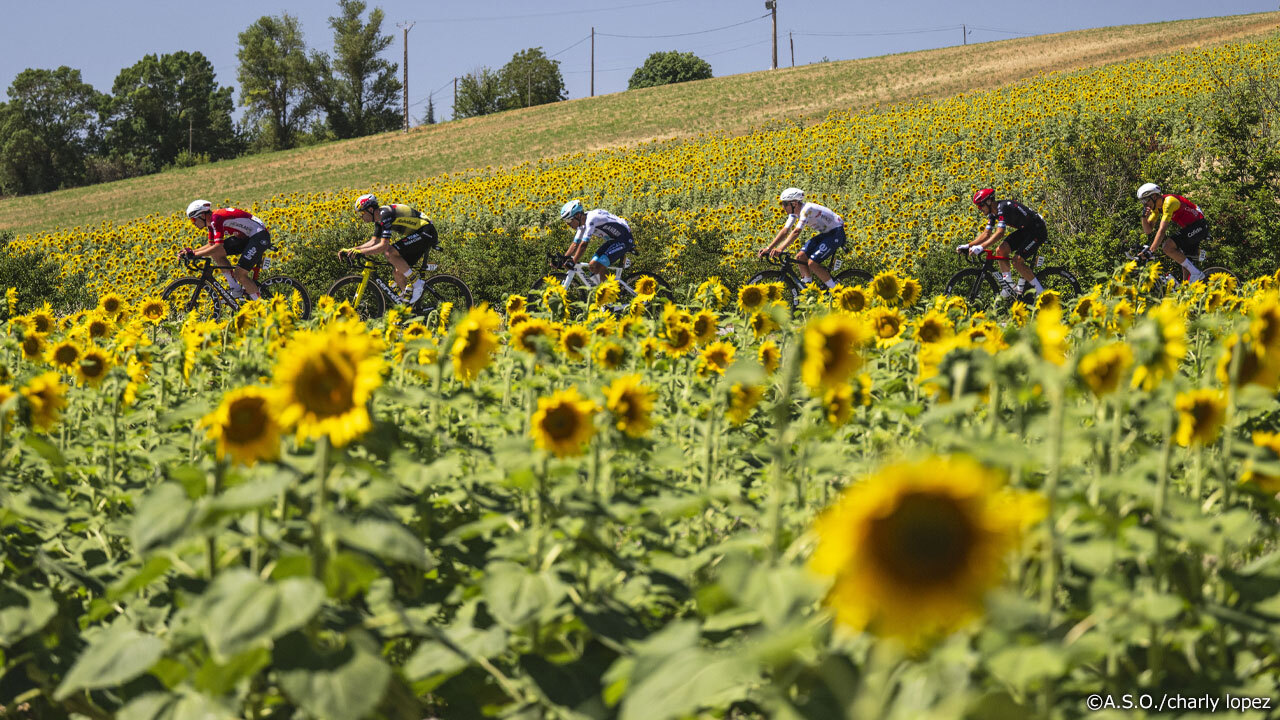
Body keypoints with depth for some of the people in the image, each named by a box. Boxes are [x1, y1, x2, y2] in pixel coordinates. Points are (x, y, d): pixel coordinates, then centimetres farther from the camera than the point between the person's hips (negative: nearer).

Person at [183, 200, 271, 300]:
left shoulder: (216, 218, -22)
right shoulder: (211, 221, 7)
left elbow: (218, 246, -29)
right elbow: (211, 245, 15)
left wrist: (194, 254, -26)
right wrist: (191, 252, 2)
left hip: (260, 236, -10)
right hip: (246, 237, 10)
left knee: (239, 274, -18)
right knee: (215, 253, -1)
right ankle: (236, 290, 5)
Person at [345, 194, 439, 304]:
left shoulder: (385, 214, -21)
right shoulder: (379, 218, 9)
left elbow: (383, 246, -27)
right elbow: (373, 242, 14)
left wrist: (360, 251, -26)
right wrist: (351, 250, 5)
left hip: (426, 233, -10)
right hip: (418, 235, 10)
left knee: (389, 253, -23)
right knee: (397, 272, 4)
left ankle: (417, 283, -14)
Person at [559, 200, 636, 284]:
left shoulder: (590, 219, -26)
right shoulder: (582, 223, 2)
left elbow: (583, 245, -31)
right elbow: (575, 244, 6)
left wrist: (573, 262, -32)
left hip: (624, 239, -10)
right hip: (613, 240, 10)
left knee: (598, 267, -19)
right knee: (592, 265, 1)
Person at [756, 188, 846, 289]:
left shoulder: (807, 209, -28)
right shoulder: (794, 212, 0)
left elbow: (796, 232, -38)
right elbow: (785, 231, -2)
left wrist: (781, 249, -47)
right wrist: (768, 248, -11)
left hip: (836, 233, -9)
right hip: (825, 233, 9)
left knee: (812, 263, -18)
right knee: (800, 257, -3)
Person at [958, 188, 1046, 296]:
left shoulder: (1003, 208, -27)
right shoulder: (993, 212, 3)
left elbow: (1000, 233, -37)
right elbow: (986, 234, 7)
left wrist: (981, 247, -43)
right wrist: (968, 246, -4)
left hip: (1038, 230, -9)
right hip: (1025, 230, 9)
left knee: (1017, 261, -18)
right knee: (1001, 250, -5)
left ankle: (1041, 292, -8)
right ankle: (1009, 286, 1)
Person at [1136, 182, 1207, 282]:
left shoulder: (1168, 202, -23)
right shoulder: (1156, 206, 5)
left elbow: (1162, 230, -30)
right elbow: (1148, 230, 7)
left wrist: (1151, 251, -34)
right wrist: (1144, 217, -12)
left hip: (1198, 226, -10)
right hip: (1188, 228, 10)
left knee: (1167, 247, -22)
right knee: (1185, 262, 8)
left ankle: (1196, 273, -14)